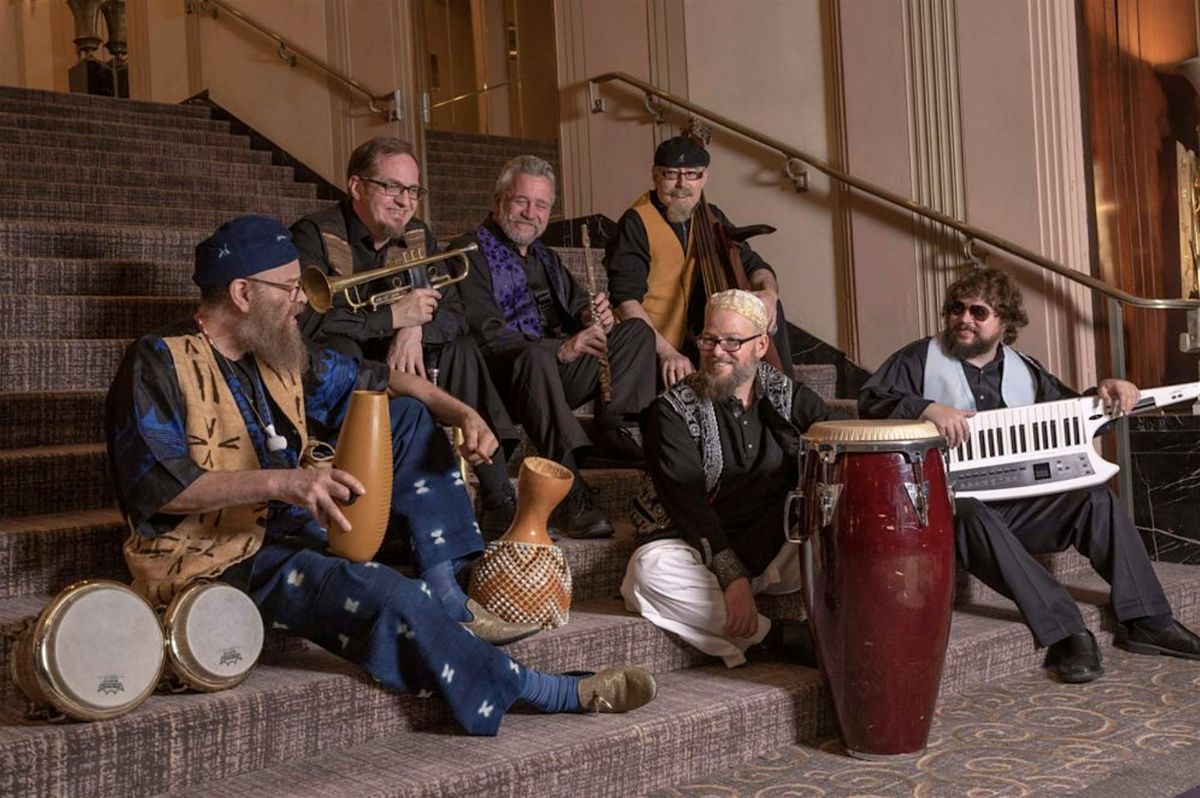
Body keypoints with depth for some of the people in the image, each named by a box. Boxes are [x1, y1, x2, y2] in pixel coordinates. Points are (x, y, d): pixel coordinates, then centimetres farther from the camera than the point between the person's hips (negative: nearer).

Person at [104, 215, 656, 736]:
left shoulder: (279, 355, 11)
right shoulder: (159, 365, -13)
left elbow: (373, 380, 17)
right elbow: (157, 484, -26)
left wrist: (460, 413, 0)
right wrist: (281, 482, -36)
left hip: (296, 529, 9)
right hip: (219, 565, -9)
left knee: (407, 419, 4)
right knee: (388, 594, -32)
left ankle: (447, 602, -8)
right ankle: (559, 695, -18)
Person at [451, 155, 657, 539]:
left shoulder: (546, 257, 25)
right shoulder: (470, 252, -2)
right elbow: (485, 335, -16)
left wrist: (593, 317, -8)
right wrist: (560, 349, -27)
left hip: (560, 370, 8)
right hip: (506, 376, -8)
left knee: (637, 331, -1)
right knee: (537, 357, -40)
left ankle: (610, 426, -18)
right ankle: (574, 494, -45)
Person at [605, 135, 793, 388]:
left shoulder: (710, 218, 7)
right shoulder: (636, 223, -13)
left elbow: (753, 265, 9)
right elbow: (626, 300, -21)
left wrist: (768, 292, -16)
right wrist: (667, 353, -33)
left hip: (690, 343, 7)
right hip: (648, 352, -6)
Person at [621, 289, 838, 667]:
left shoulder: (788, 395, 6)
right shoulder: (674, 409, -6)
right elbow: (686, 502, -16)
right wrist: (732, 578, -28)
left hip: (781, 549, 2)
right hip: (706, 550, -2)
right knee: (650, 569, -34)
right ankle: (780, 639, -26)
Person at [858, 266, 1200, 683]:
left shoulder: (1023, 369, 18)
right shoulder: (921, 359, 3)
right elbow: (870, 400, -12)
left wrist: (1107, 392, 2)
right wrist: (927, 407, -30)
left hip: (1020, 504, 5)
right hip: (953, 504, -4)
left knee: (1096, 499, -17)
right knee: (973, 517, -38)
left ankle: (1148, 621, -11)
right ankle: (1064, 631, -36)